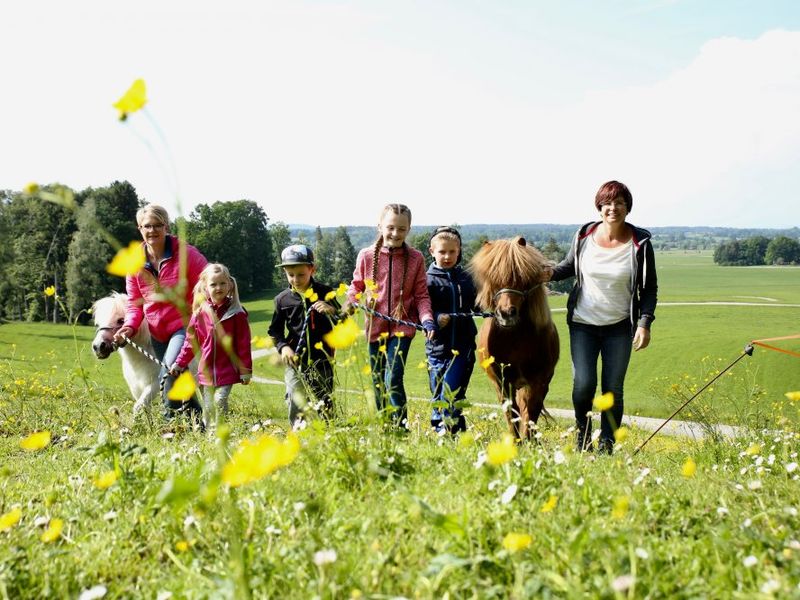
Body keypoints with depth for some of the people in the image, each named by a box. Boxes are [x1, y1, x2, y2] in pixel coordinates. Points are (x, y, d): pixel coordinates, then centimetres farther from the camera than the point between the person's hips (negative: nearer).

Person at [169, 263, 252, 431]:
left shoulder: (236, 313, -6)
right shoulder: (200, 313, 3)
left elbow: (243, 344, -5)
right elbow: (191, 341, 11)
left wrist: (245, 370, -5)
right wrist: (179, 363, 11)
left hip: (227, 370, -3)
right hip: (206, 370, 4)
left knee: (220, 401, -15)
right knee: (208, 407, 9)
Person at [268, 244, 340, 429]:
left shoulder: (325, 293, 0)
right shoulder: (283, 299, 3)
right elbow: (275, 330, 11)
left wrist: (332, 312, -20)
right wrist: (283, 346, -8)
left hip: (322, 359, 0)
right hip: (295, 360, 0)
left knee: (325, 403, 10)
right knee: (296, 404, -8)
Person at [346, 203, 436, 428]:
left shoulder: (415, 258, -1)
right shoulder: (366, 255, 0)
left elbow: (421, 295, 1)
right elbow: (357, 286, 9)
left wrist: (427, 319, -15)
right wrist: (350, 303, -12)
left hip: (403, 327, -2)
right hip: (375, 327, 2)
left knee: (393, 379, -17)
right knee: (378, 383, 11)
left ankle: (401, 426, -7)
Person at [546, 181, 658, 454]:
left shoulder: (640, 243, -8)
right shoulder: (584, 235, -5)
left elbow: (649, 287, -1)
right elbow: (570, 265, 13)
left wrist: (645, 323, -11)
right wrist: (551, 273, -9)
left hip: (620, 327, 0)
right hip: (583, 323, 0)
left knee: (613, 389, 3)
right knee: (583, 384, -8)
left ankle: (606, 446, 18)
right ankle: (583, 431, 21)